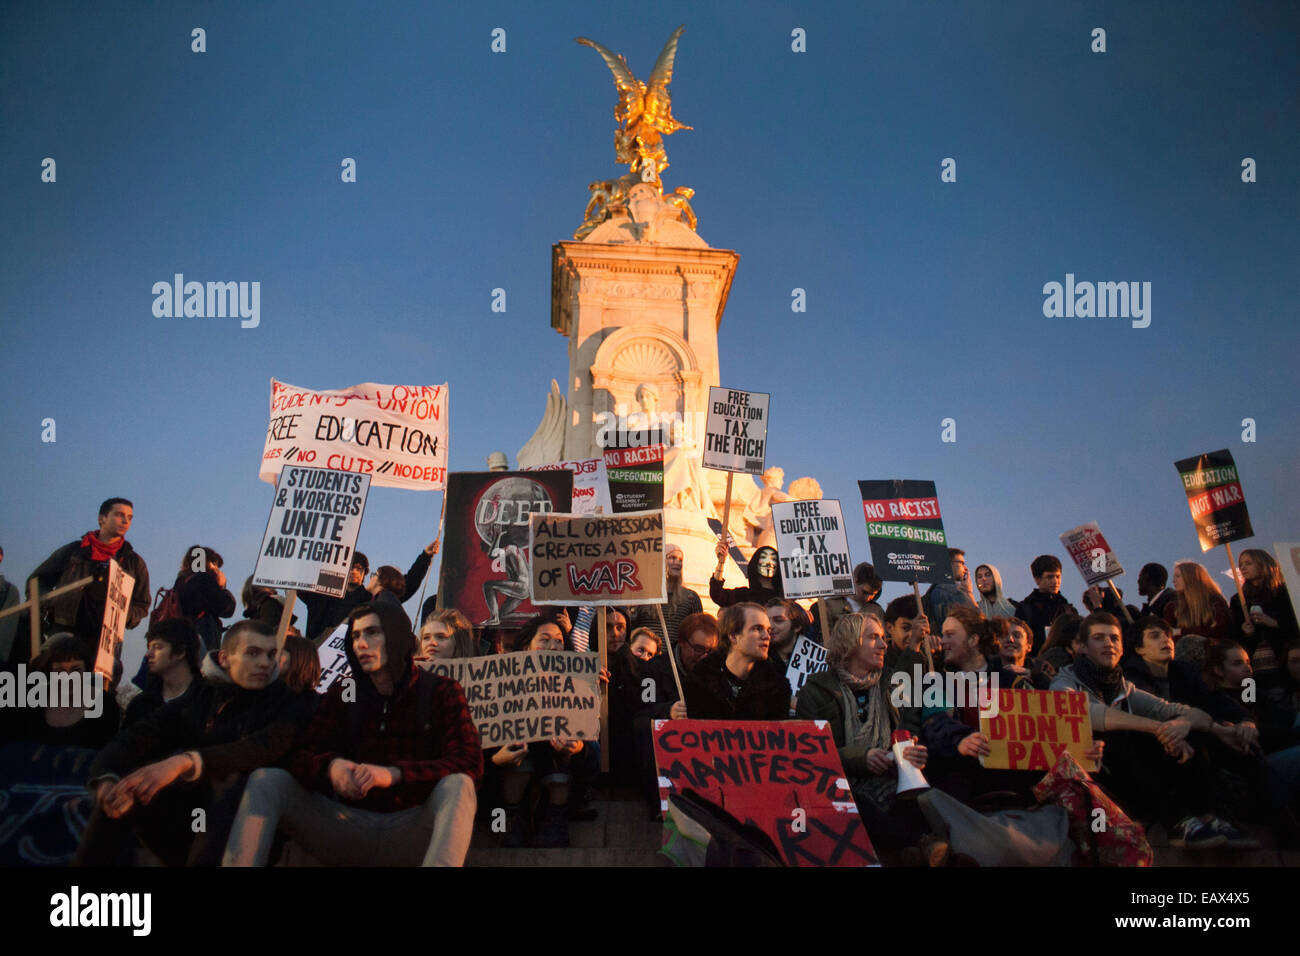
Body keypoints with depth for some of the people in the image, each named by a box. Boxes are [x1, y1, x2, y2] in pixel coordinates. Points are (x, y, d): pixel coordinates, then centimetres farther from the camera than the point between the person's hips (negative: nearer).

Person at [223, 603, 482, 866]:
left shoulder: (442, 692, 0)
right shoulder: (342, 693, 11)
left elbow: (471, 765, -13)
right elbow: (300, 756, 5)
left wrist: (394, 773, -28)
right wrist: (330, 766, -22)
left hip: (413, 831, -3)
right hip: (351, 828, 3)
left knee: (457, 785, -34)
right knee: (268, 781, -12)